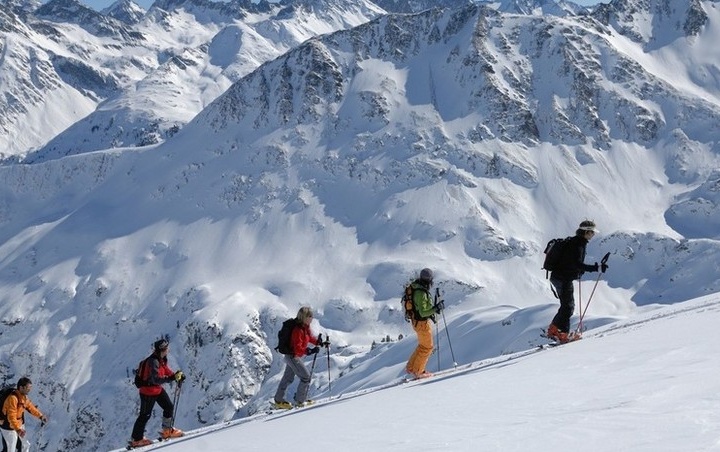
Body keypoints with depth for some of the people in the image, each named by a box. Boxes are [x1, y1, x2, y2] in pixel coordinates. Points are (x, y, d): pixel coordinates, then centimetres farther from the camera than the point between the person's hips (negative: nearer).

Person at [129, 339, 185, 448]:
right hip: (148, 391, -9)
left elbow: (167, 370, 12)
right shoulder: (153, 361, -30)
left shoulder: (162, 359, 0)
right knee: (145, 415, 1)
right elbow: (155, 379, -38)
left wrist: (177, 376, -6)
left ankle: (167, 431, 30)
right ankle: (136, 439, 13)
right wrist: (172, 378, -45)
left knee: (169, 407, 14)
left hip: (158, 389, 9)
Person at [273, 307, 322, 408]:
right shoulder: (298, 330, -28)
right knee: (306, 377, -6)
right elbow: (298, 348, -32)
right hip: (293, 356, -10)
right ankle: (300, 401, 5)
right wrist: (309, 351, -41)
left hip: (293, 356, 10)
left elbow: (310, 337, 18)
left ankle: (278, 400, 33)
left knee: (288, 378, 20)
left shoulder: (305, 326, 1)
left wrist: (320, 342, 6)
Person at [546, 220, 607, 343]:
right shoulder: (577, 244, -18)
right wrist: (595, 268, -33)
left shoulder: (575, 242, 13)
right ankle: (563, 335, -3)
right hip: (564, 279, -10)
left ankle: (553, 330, 22)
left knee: (567, 305, 17)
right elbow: (577, 264, -29)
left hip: (557, 277, 10)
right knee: (568, 306, -5)